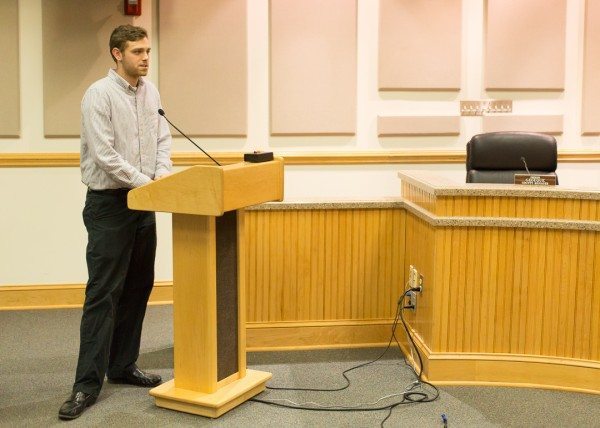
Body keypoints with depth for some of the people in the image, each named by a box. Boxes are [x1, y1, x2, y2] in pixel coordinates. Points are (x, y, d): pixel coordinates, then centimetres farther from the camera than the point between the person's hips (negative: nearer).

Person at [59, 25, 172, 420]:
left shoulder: (151, 92, 9)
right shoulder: (99, 95, -13)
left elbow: (163, 139, 11)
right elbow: (104, 156, -20)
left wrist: (163, 171, -8)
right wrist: (145, 182, -18)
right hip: (109, 203, -7)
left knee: (138, 288, 11)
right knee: (103, 293, -7)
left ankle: (123, 365, 23)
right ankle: (88, 384, -2)